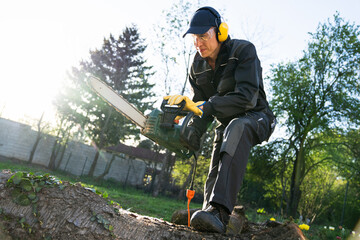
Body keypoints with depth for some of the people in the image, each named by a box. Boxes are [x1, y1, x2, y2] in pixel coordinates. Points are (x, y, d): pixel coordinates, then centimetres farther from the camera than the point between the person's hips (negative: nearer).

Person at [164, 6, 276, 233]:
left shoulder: (244, 50, -18)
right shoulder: (198, 67, 1)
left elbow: (247, 98, -29)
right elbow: (202, 108, 2)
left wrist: (202, 106, -33)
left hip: (256, 118, -7)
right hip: (227, 123, 7)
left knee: (237, 128, -39)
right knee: (214, 177, -9)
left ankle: (219, 211, -51)